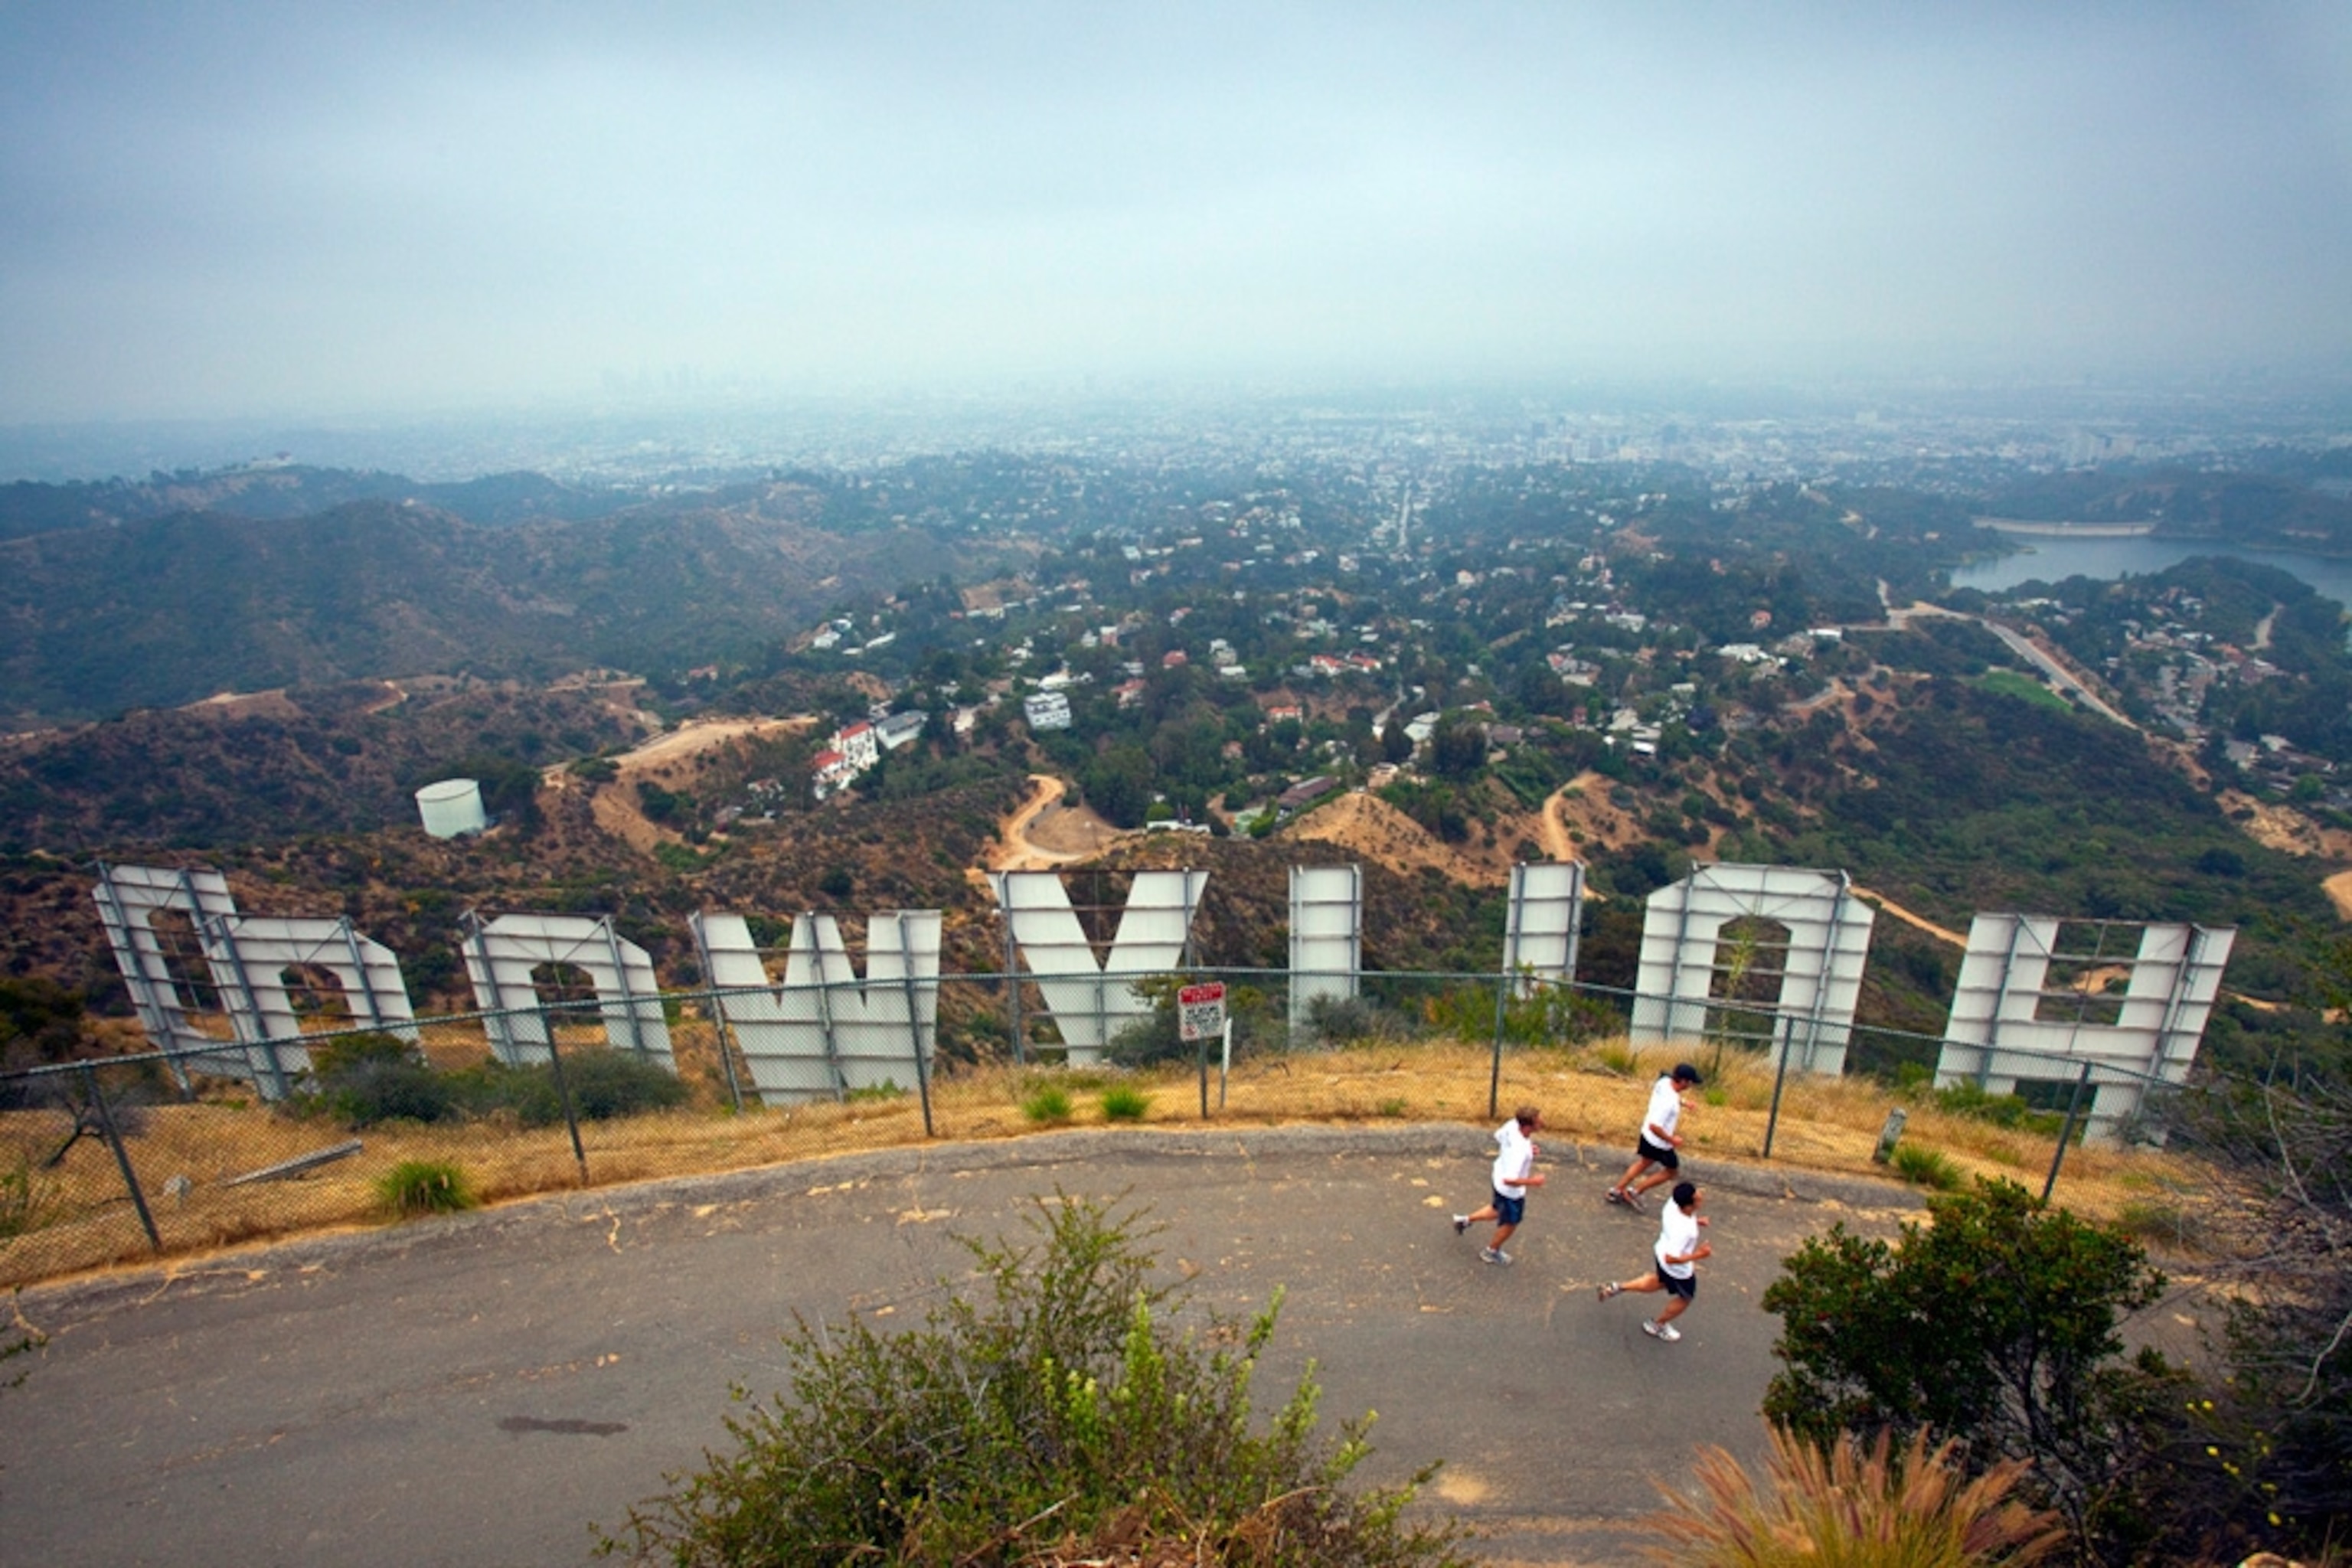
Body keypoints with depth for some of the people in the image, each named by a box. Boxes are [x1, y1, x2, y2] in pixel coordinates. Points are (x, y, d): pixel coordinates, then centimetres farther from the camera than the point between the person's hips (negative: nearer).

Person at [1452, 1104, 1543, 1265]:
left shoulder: (1513, 1124, -20)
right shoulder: (1520, 1150, -42)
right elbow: (1509, 1180, -41)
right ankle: (1491, 1252, 46)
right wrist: (1532, 1182, -27)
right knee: (1510, 1223, 22)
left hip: (1499, 1175, 7)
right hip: (1512, 1191, -7)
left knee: (1498, 1210, 34)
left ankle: (1465, 1220, 46)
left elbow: (1498, 1137, 2)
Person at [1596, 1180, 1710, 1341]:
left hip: (1663, 1251, 7)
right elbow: (1671, 1259, -37)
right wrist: (1698, 1255, -31)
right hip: (1679, 1270, -7)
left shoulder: (1673, 1204, -20)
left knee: (1660, 1281, 36)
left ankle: (1619, 1287, 39)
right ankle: (1656, 1325, 45)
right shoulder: (1683, 1230, -43)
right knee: (1685, 1299, 23)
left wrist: (1696, 1221, -5)